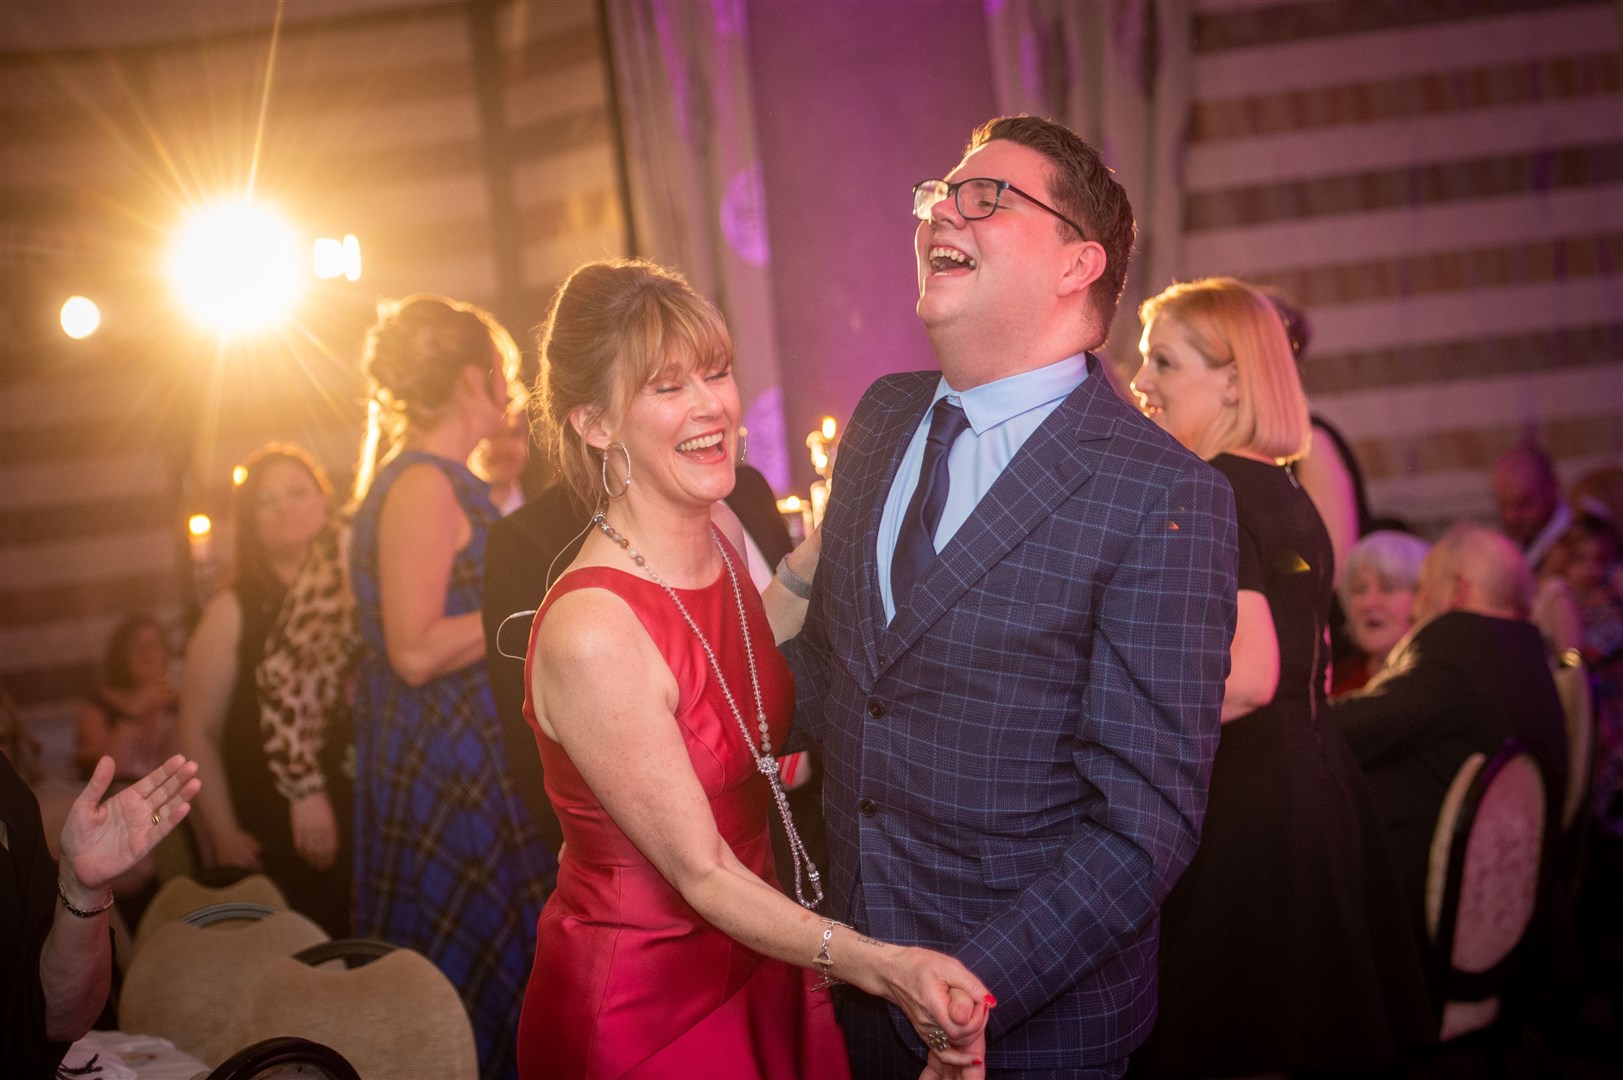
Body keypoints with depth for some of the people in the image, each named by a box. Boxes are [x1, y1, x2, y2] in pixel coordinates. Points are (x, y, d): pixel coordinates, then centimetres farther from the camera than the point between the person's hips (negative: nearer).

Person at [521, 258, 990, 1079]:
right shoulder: (590, 632, -28)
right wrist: (882, 966, -34)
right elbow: (702, 875, -23)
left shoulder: (722, 532, -3)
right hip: (640, 1008, -7)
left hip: (758, 969, 7)